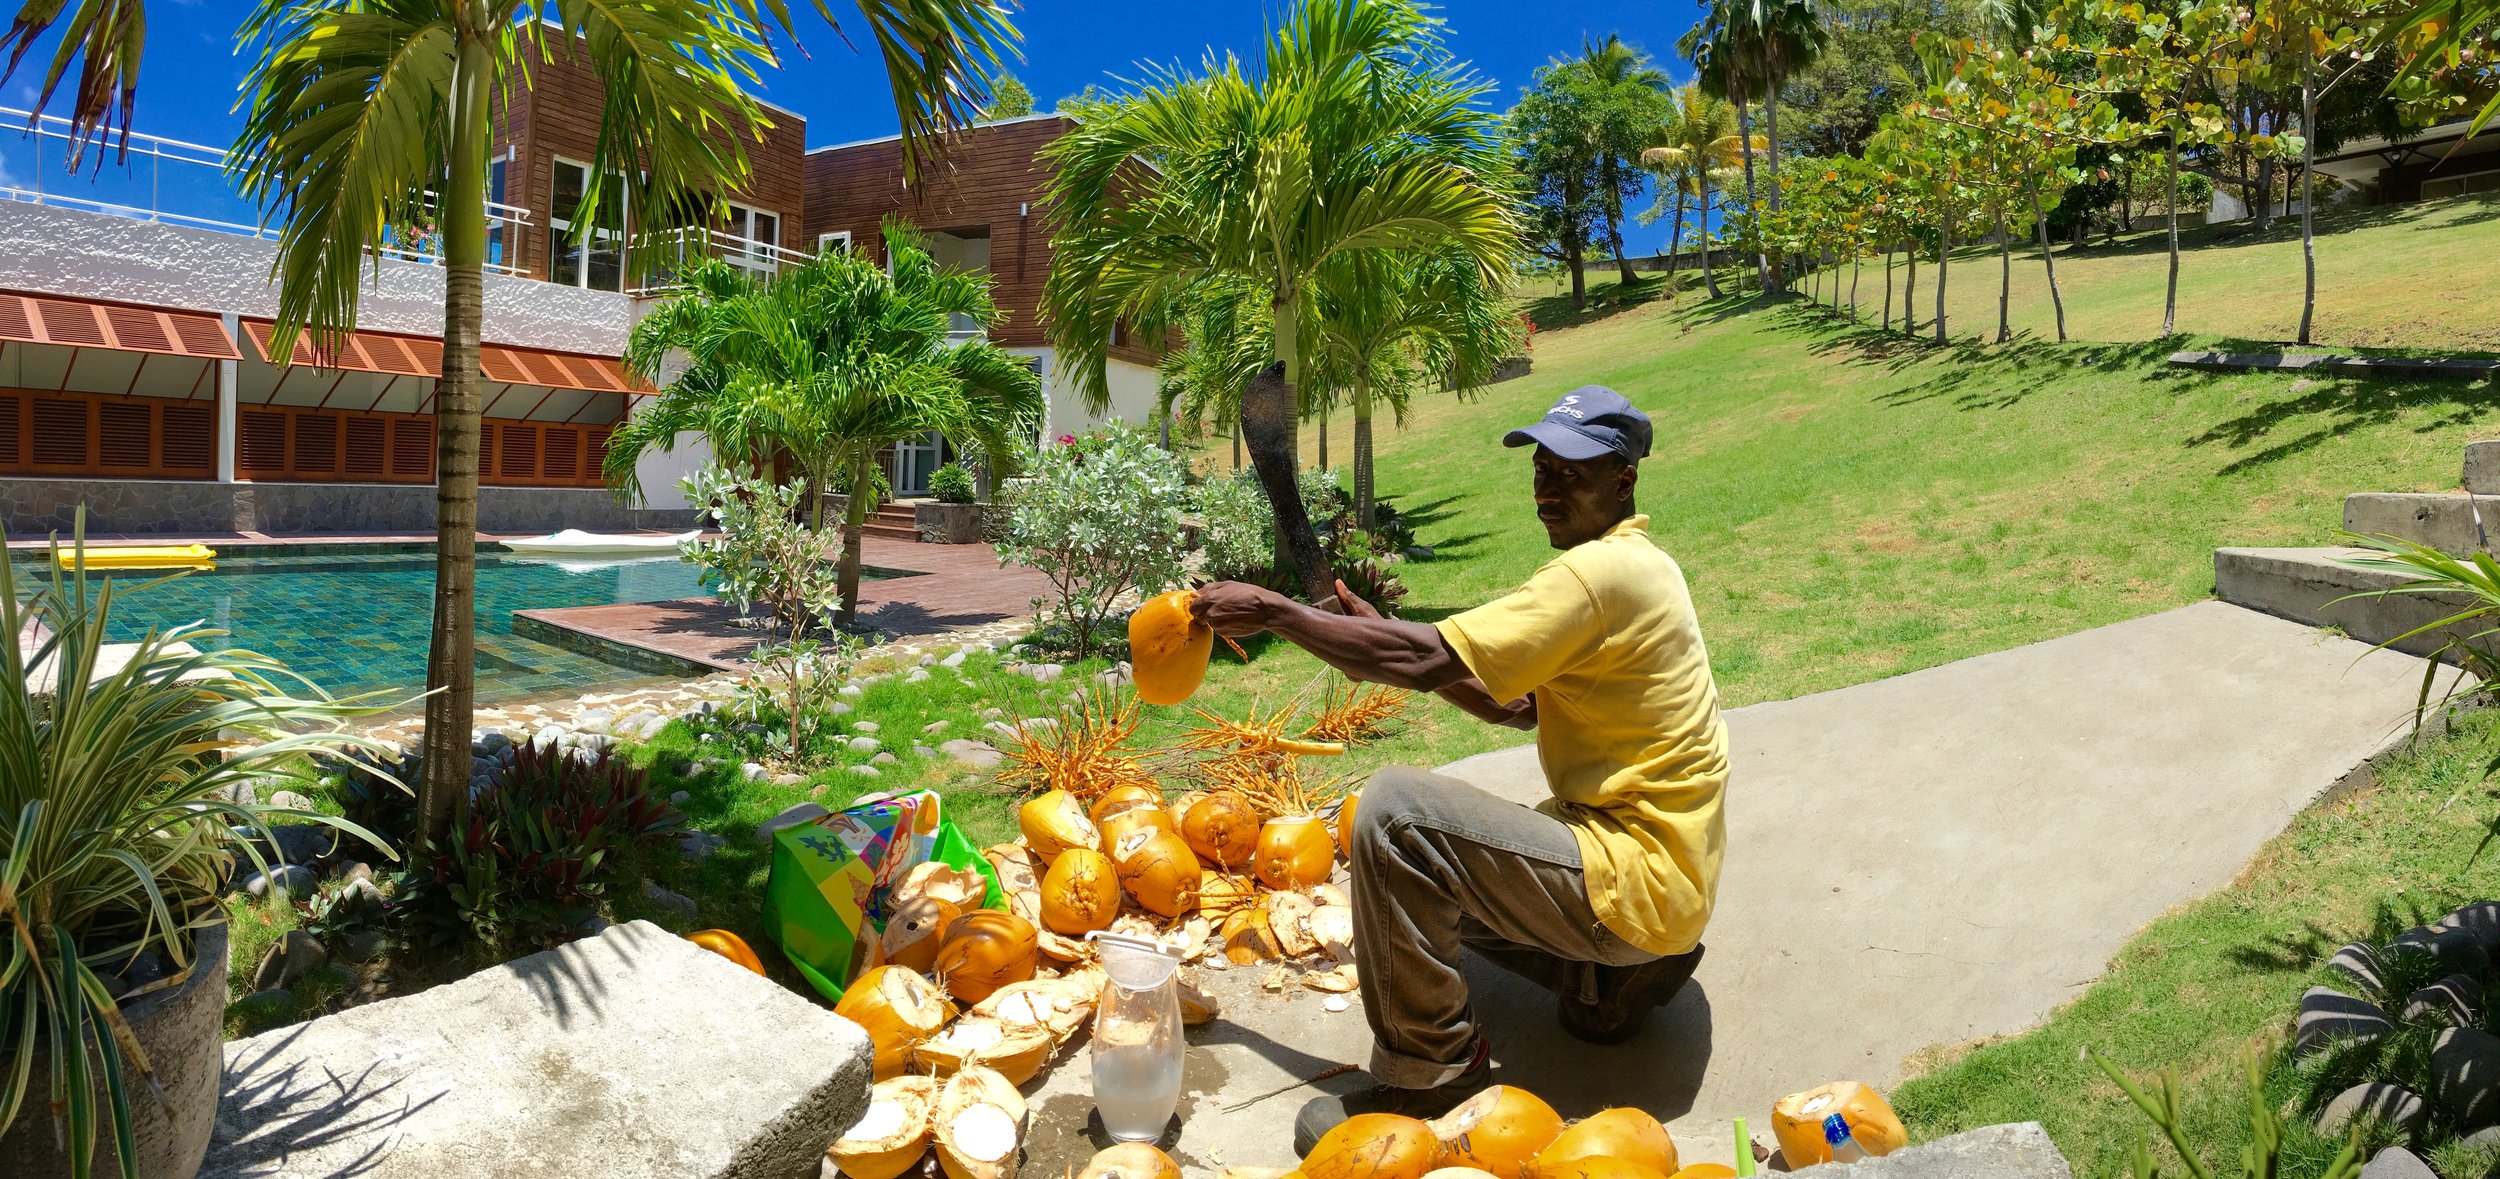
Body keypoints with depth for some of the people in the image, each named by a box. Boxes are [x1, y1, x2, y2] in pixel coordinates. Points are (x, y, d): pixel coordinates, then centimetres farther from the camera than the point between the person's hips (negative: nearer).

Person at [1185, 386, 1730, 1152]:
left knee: (1396, 810, -24)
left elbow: (1426, 660, -26)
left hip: (1636, 878, -11)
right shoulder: (1629, 564, 12)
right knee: (1427, 865, 23)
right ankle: (1608, 976, 15)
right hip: (1660, 874, 11)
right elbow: (1518, 707, 11)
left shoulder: (1605, 572, -21)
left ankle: (1427, 1077, -11)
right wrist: (1389, 642, 0)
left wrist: (1270, 612, -19)